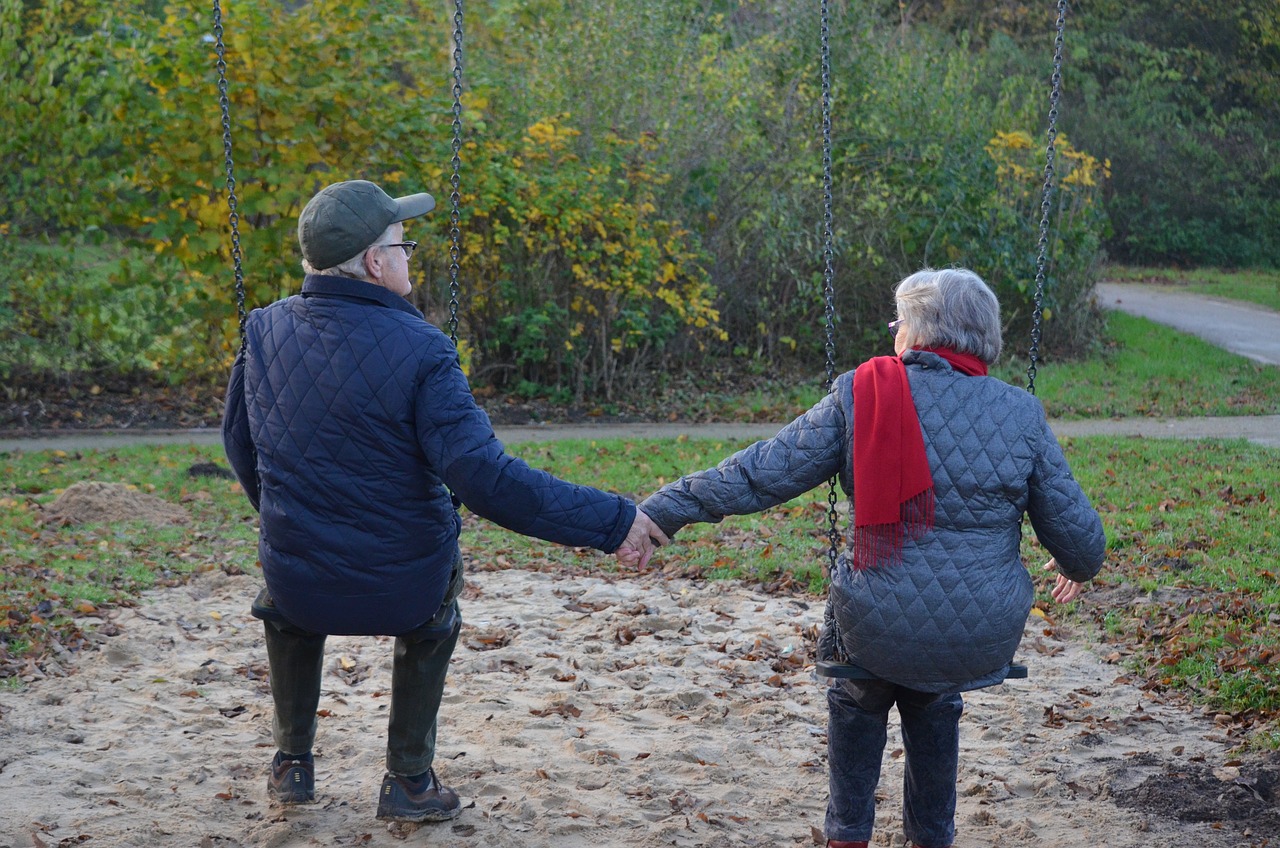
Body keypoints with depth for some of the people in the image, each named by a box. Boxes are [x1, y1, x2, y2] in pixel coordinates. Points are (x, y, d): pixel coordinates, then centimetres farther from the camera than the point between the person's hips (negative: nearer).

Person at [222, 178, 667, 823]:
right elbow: (485, 478, -27)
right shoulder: (417, 350, -21)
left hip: (299, 591, 3)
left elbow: (239, 445, 11)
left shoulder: (265, 329, -5)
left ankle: (292, 763, 44)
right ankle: (410, 783, 36)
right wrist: (612, 522, -22)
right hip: (403, 592, -3)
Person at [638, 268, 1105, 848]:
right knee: (932, 698, 37)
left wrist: (666, 507, 1)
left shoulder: (859, 396, -8)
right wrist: (1079, 568, 26)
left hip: (876, 629, -2)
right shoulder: (1021, 414, -3)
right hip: (986, 641, 2)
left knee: (858, 697, 34)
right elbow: (1075, 530, 2)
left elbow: (763, 474, -7)